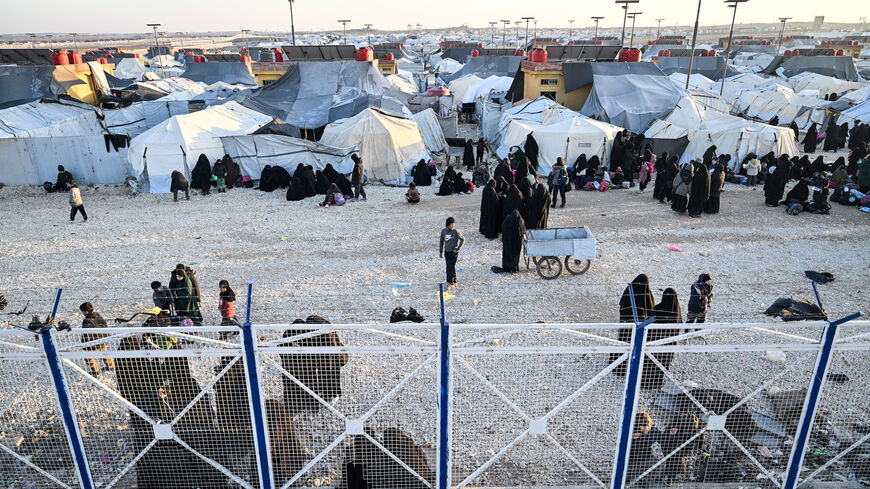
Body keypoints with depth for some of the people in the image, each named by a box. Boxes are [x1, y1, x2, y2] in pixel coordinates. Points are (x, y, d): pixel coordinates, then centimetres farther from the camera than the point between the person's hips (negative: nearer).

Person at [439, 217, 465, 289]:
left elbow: (463, 239, -6)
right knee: (451, 267, 12)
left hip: (453, 252, -5)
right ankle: (454, 282, 22)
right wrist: (440, 252, 16)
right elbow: (441, 241, 13)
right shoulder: (443, 231, 2)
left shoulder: (456, 231, -11)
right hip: (446, 252, 5)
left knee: (450, 267, -10)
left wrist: (458, 249, -9)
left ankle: (450, 283, -5)